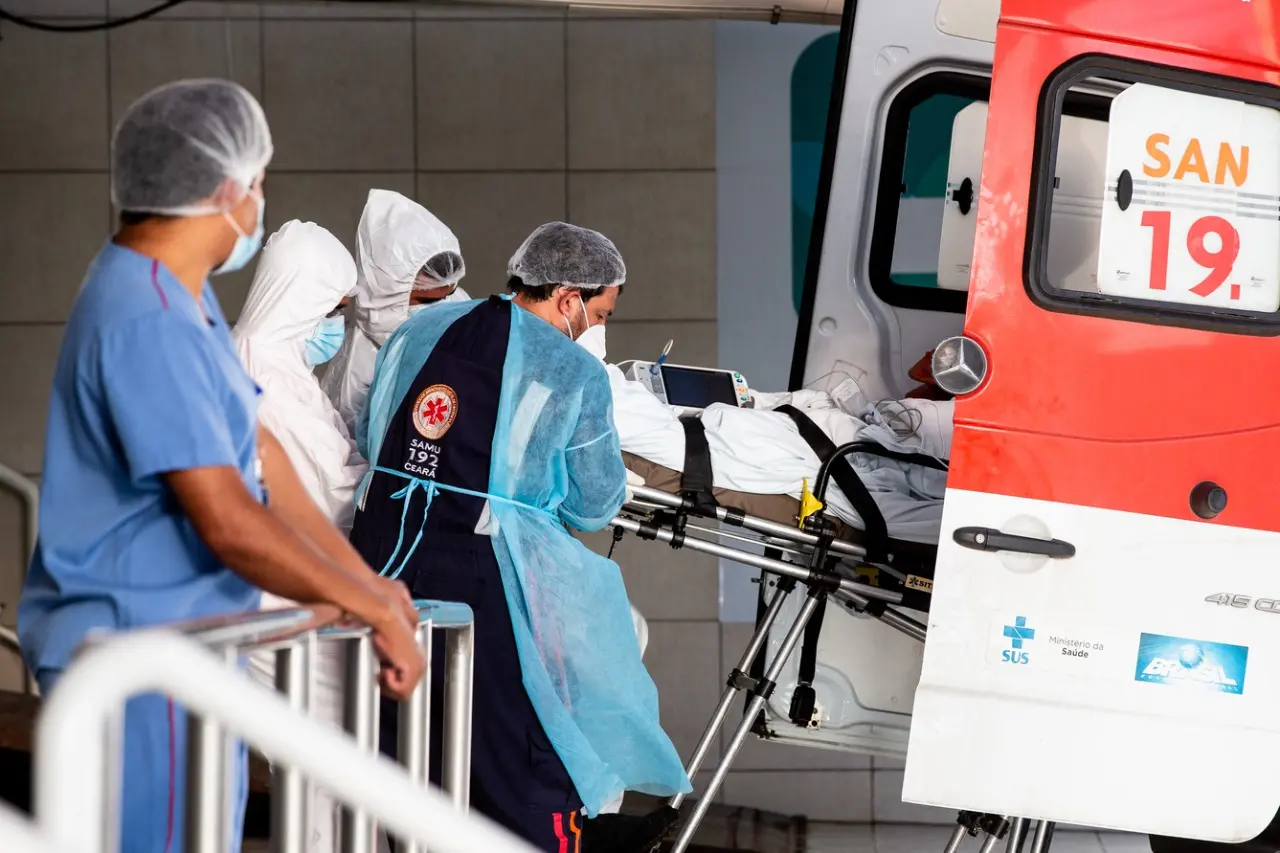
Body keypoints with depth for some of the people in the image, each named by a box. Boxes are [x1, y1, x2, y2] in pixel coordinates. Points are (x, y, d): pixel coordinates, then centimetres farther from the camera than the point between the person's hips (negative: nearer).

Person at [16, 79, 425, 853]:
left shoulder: (183, 297, 11)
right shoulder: (147, 323, -22)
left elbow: (257, 454, 16)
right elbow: (231, 524, -25)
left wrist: (365, 579, 14)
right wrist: (376, 612, -17)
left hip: (182, 643, 11)